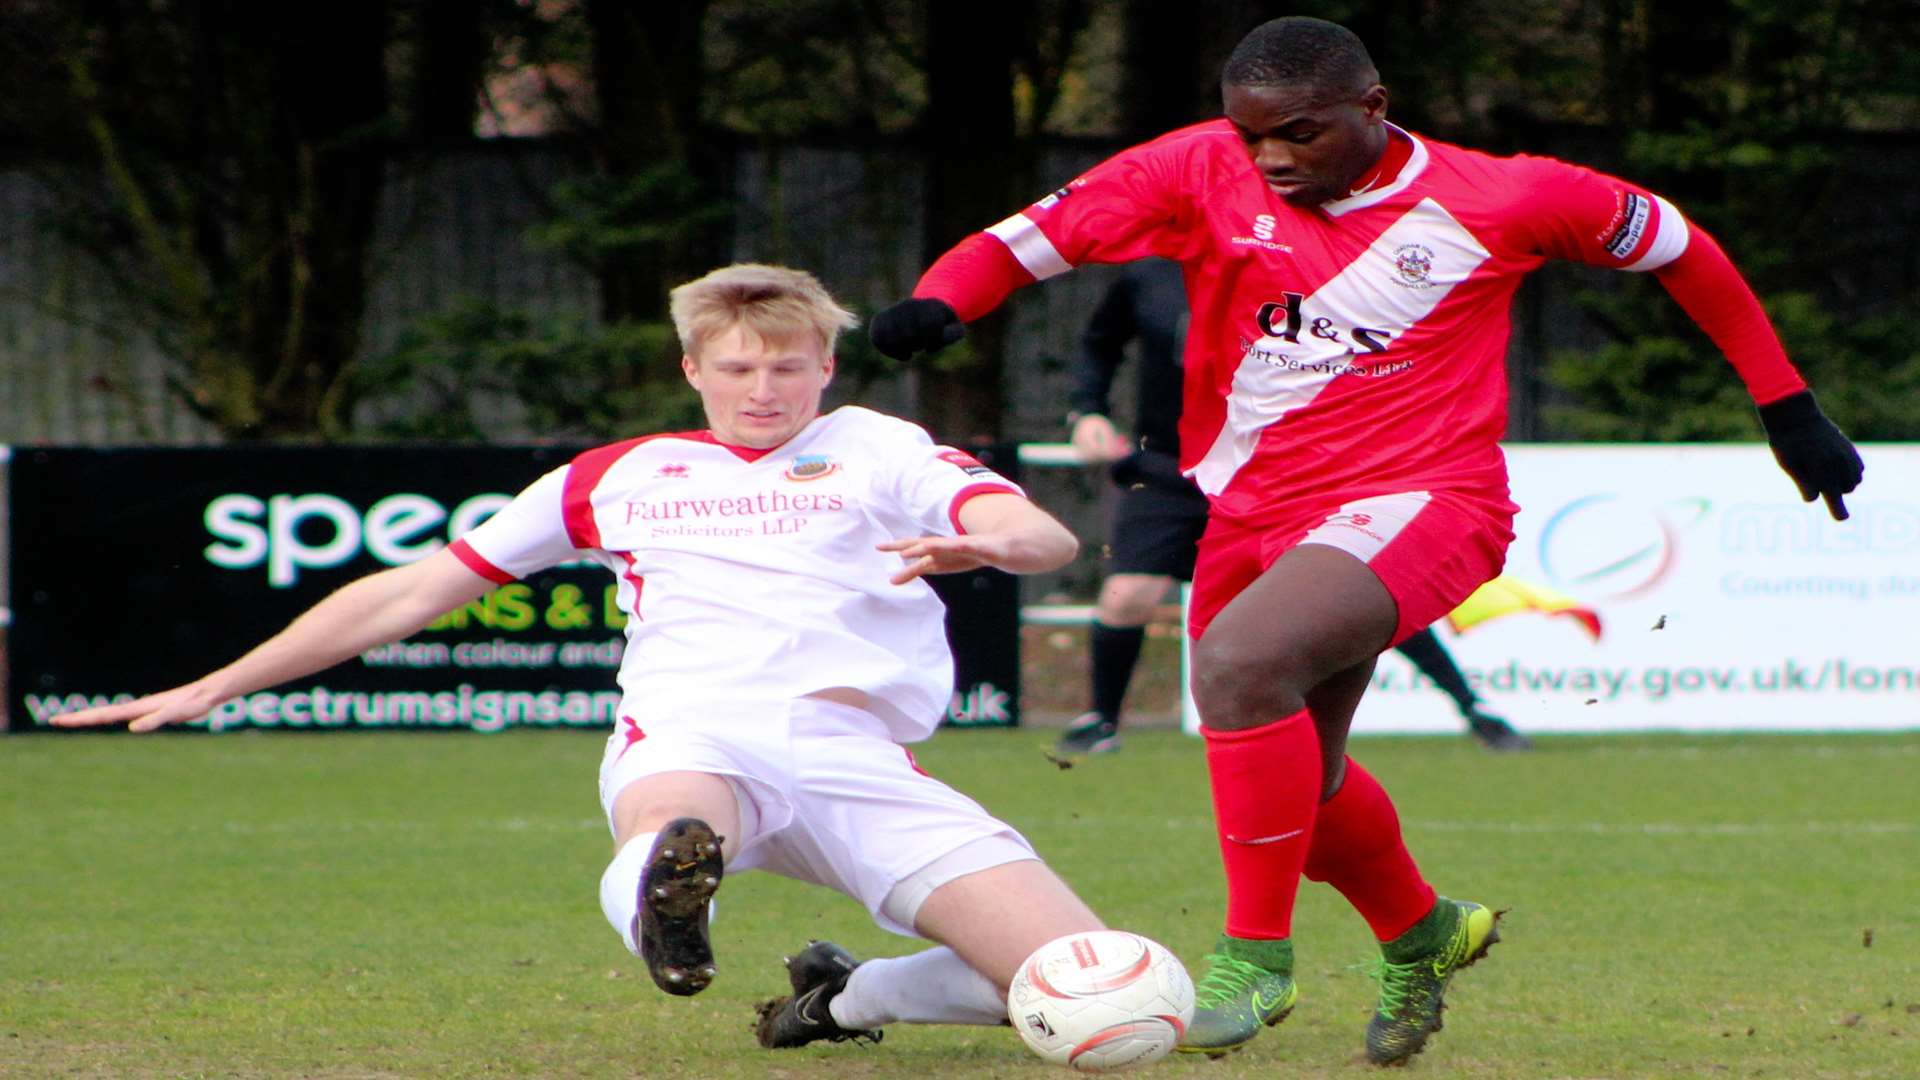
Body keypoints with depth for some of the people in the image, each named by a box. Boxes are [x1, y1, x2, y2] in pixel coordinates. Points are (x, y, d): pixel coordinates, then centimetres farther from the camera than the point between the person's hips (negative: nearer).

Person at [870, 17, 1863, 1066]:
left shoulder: (1495, 200, -9)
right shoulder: (1201, 174, -4)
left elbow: (1675, 247, 5)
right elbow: (1030, 238, -5)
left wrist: (1789, 410, 9)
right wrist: (938, 304, -27)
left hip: (1419, 498, -6)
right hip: (1252, 507, 6)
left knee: (1240, 660, -31)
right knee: (1294, 779, 17)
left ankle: (1256, 954, -19)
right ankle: (1420, 934, 48)